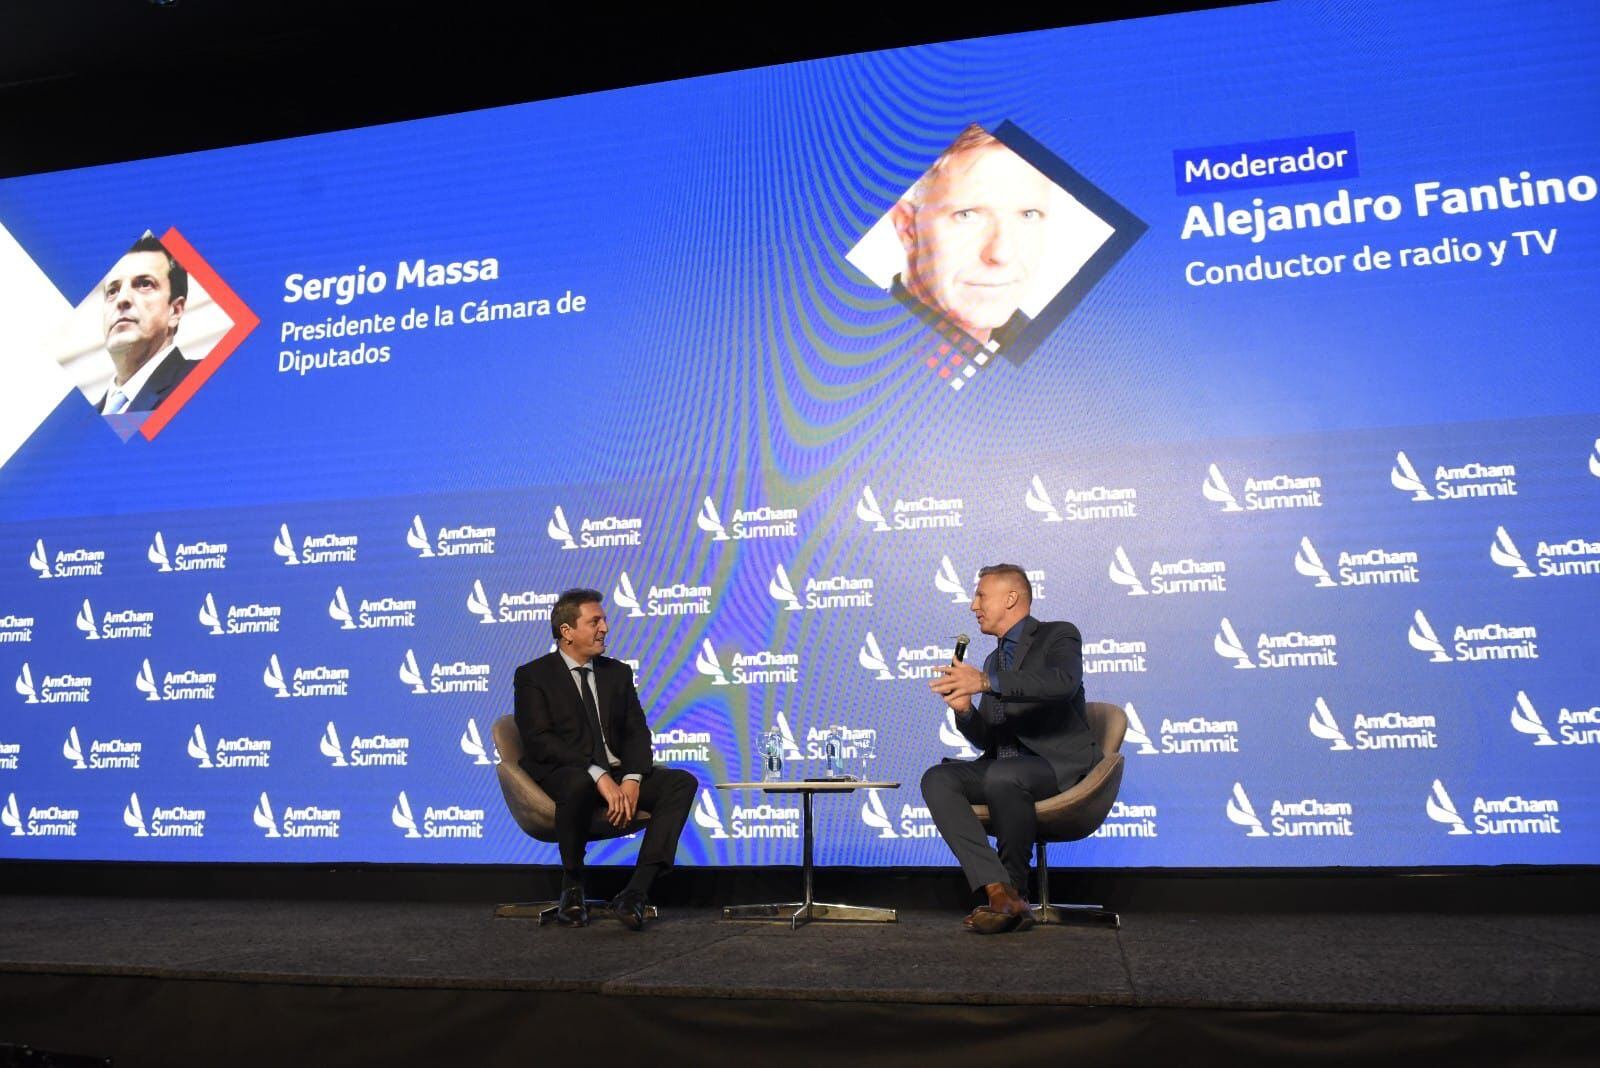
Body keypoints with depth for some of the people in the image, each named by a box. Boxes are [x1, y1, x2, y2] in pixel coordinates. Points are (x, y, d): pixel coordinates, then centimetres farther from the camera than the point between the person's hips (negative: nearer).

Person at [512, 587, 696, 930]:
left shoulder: (618, 673, 16)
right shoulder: (532, 676, 0)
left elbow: (637, 732, 9)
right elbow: (539, 741, -12)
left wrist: (632, 779, -13)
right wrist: (598, 775, -24)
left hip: (618, 774, 5)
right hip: (564, 774, -5)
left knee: (682, 782, -19)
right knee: (579, 784, -40)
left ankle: (636, 892, -25)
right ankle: (572, 887, -15)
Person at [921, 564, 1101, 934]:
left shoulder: (1059, 636, 2)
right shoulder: (994, 659, 23)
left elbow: (1063, 682, -24)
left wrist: (987, 681, -31)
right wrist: (964, 710, -3)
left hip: (1060, 764, -7)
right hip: (1001, 768, 7)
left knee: (1002, 775, -37)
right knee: (937, 779, -19)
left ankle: (1014, 887, -15)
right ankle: (1000, 892, -26)